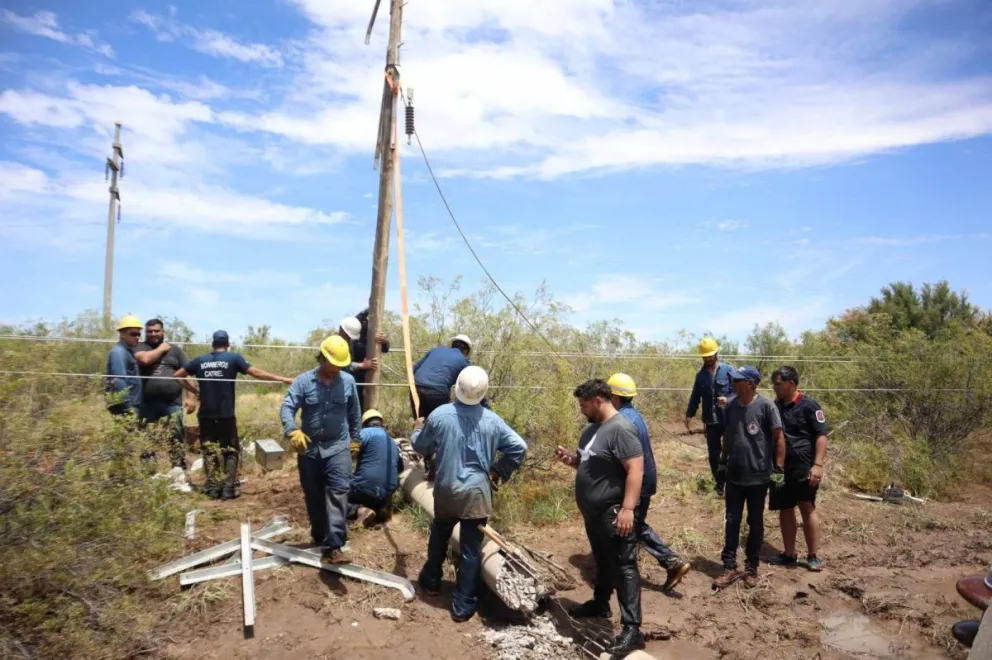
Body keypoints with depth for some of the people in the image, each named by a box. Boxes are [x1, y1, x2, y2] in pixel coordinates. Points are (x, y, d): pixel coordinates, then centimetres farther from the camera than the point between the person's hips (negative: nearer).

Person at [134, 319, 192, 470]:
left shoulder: (175, 349, 13)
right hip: (148, 403, 0)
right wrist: (161, 349, 0)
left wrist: (190, 397, 0)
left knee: (176, 437, -5)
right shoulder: (140, 347, 8)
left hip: (172, 403, 0)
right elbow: (145, 359, -17)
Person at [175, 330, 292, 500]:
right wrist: (282, 379, -10)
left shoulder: (199, 360, 5)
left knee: (209, 450, 13)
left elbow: (178, 375, 11)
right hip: (226, 415, -3)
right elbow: (256, 373, -11)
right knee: (231, 450, 10)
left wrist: (194, 391, 15)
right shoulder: (234, 358, -5)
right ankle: (229, 488, 5)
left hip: (206, 415, 3)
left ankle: (213, 487, 15)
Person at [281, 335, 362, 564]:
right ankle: (320, 538, 31)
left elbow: (354, 413, 12)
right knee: (314, 497, 12)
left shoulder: (348, 381, 1)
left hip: (338, 448, 0)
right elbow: (287, 407, -15)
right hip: (309, 449, 1)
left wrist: (355, 438, 17)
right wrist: (293, 432, -32)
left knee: (337, 494, -14)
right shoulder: (303, 381, -5)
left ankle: (334, 547, -18)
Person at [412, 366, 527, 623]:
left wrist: (417, 429, 25)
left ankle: (431, 581, 44)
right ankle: (463, 606, 13)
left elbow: (421, 448, 4)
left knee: (439, 536, 27)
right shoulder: (491, 420, -8)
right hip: (477, 493, -1)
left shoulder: (440, 415, -10)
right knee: (471, 549, 7)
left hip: (446, 490, 2)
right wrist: (499, 470, 6)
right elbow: (519, 447, -7)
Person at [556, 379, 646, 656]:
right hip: (593, 512, 9)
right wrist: (571, 459, 1)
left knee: (623, 568, -6)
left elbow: (636, 470, -25)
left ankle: (632, 628, -3)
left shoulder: (620, 429, -20)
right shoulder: (591, 428, 11)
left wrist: (627, 508, -29)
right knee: (602, 562, 24)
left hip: (613, 514, -9)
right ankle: (600, 603, 41)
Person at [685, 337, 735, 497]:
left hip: (728, 419, -4)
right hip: (710, 421, 4)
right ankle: (719, 485, 21)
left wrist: (728, 399, -25)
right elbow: (695, 396, 13)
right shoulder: (701, 374, 9)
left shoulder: (728, 370, -4)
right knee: (713, 454, 9)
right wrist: (689, 415, 9)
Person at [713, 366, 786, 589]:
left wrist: (778, 469, -10)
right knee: (732, 522, 8)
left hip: (758, 476, -4)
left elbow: (779, 438, -9)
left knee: (755, 523, 11)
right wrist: (723, 463, 16)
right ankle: (730, 567, 17)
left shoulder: (766, 406, -14)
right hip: (734, 475, 4)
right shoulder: (731, 404, 1)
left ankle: (752, 567, 25)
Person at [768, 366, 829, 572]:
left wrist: (817, 464, -18)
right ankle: (789, 554, 21)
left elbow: (821, 436, -10)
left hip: (803, 468, -6)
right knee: (785, 510, 11)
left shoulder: (809, 406, -8)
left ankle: (812, 556, 11)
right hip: (781, 468, 6)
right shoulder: (775, 406, 9)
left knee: (807, 509, 0)